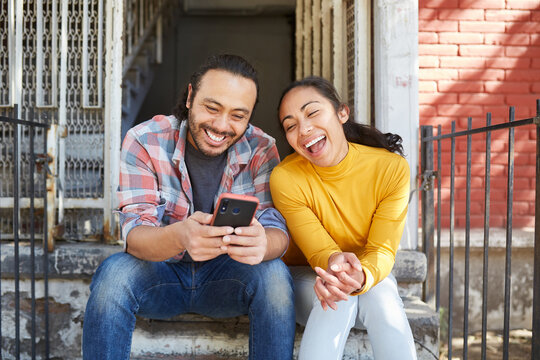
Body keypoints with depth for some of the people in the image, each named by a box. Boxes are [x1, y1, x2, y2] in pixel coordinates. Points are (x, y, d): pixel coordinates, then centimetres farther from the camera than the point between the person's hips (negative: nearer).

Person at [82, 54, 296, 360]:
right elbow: (135, 235, -22)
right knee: (114, 272, -32)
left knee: (273, 274, -29)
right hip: (160, 273, -1)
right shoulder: (145, 141, -15)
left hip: (225, 277, 2)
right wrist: (180, 236, -47)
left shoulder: (261, 150, -10)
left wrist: (263, 244, -45)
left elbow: (277, 230, -17)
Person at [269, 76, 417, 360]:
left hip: (370, 275, 1)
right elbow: (319, 250, -18)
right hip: (306, 278, -1)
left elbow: (382, 250, -19)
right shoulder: (285, 178, -20)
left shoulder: (392, 168, -17)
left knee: (382, 293, -33)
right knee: (339, 299, -34)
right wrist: (334, 262, -44)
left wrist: (362, 276, -43)